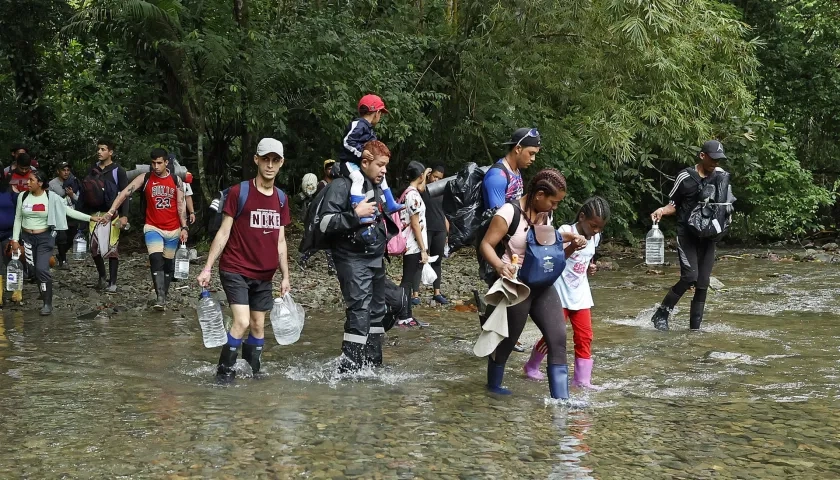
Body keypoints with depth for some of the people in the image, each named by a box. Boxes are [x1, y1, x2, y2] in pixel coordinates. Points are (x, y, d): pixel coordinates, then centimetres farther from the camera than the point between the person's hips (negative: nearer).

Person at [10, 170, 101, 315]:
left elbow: (69, 211, -7)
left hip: (44, 238, -3)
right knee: (33, 269, 3)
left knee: (42, 268, -13)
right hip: (27, 237, 3)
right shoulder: (23, 196, -1)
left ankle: (47, 303, -7)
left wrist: (90, 218, -13)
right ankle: (43, 292, 26)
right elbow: (18, 219, 6)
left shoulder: (51, 198, -8)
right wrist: (15, 239, 2)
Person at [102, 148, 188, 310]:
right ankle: (160, 297, -25)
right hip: (153, 228, -2)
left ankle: (164, 295, 22)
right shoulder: (144, 179, -3)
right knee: (156, 259, -20)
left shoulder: (176, 180, 1)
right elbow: (125, 193, -9)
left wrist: (184, 227, -4)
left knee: (168, 263, 9)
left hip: (173, 229, 2)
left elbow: (181, 204, 1)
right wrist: (111, 211, -19)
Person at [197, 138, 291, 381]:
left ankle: (253, 372, 23)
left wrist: (285, 276, 12)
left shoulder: (281, 199, 8)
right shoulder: (238, 192, -8)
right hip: (235, 270, -5)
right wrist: (207, 268, -10)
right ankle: (224, 372, -3)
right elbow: (224, 232, -7)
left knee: (258, 325, 9)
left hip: (264, 275, 5)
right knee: (242, 322, -16)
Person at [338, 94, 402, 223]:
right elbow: (347, 142, -26)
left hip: (362, 163, 11)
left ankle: (390, 205, 33)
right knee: (359, 179, -35)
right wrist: (361, 152, -33)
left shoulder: (368, 127, 13)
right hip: (350, 161, -11)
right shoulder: (358, 124, -17)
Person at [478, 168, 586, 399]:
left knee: (558, 337, -4)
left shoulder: (545, 214, 6)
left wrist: (569, 240, 0)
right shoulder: (509, 212, -17)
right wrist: (499, 265, -37)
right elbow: (486, 245, -18)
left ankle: (560, 399, -1)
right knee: (507, 339, 8)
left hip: (542, 285, 7)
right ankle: (493, 385, 34)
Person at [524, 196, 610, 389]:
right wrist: (572, 247, -39)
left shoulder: (595, 237, 4)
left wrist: (590, 268, 1)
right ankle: (531, 366, 26)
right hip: (560, 294, -6)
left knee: (585, 336, 1)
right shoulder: (566, 231, -16)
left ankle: (583, 379, 8)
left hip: (580, 295, 6)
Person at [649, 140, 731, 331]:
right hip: (687, 234, -4)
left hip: (708, 235, 4)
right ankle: (661, 314, -5)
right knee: (690, 276, -19)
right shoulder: (685, 177, -5)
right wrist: (662, 210, -16)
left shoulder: (721, 176, 6)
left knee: (703, 284, 1)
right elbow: (674, 204, 4)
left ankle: (695, 326, 9)